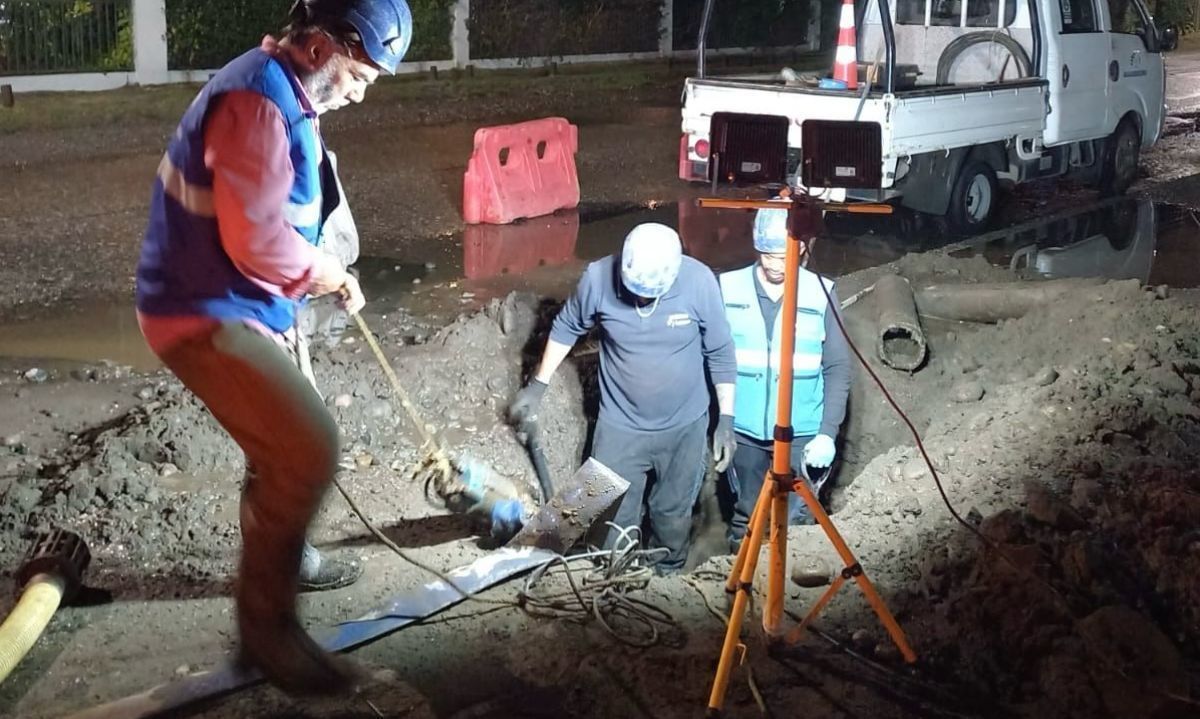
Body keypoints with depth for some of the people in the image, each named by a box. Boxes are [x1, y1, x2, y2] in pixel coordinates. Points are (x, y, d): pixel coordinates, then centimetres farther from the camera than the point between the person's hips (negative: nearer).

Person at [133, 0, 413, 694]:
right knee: (308, 448, -17)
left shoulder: (285, 95, 11)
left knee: (290, 441, 24)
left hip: (252, 306, 11)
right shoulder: (256, 101, -23)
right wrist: (329, 274, -11)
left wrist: (326, 271, 8)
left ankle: (286, 556, 47)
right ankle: (267, 624, -4)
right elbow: (254, 240, -28)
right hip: (206, 314, -11)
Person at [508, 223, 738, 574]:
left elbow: (720, 353, -7)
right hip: (620, 425, 0)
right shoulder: (598, 277, -21)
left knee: (673, 515, 19)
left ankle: (668, 578, 44)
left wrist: (727, 419, -4)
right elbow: (567, 328, -1)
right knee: (612, 522, 8)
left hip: (685, 426, 0)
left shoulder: (699, 281, -22)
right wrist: (538, 384, 1)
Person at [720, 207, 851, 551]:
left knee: (798, 521, 2)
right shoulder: (728, 288, -3)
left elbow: (838, 369, -2)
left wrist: (828, 432, -9)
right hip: (744, 431, 1)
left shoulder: (822, 293, -6)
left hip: (802, 434, -1)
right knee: (746, 517, 14)